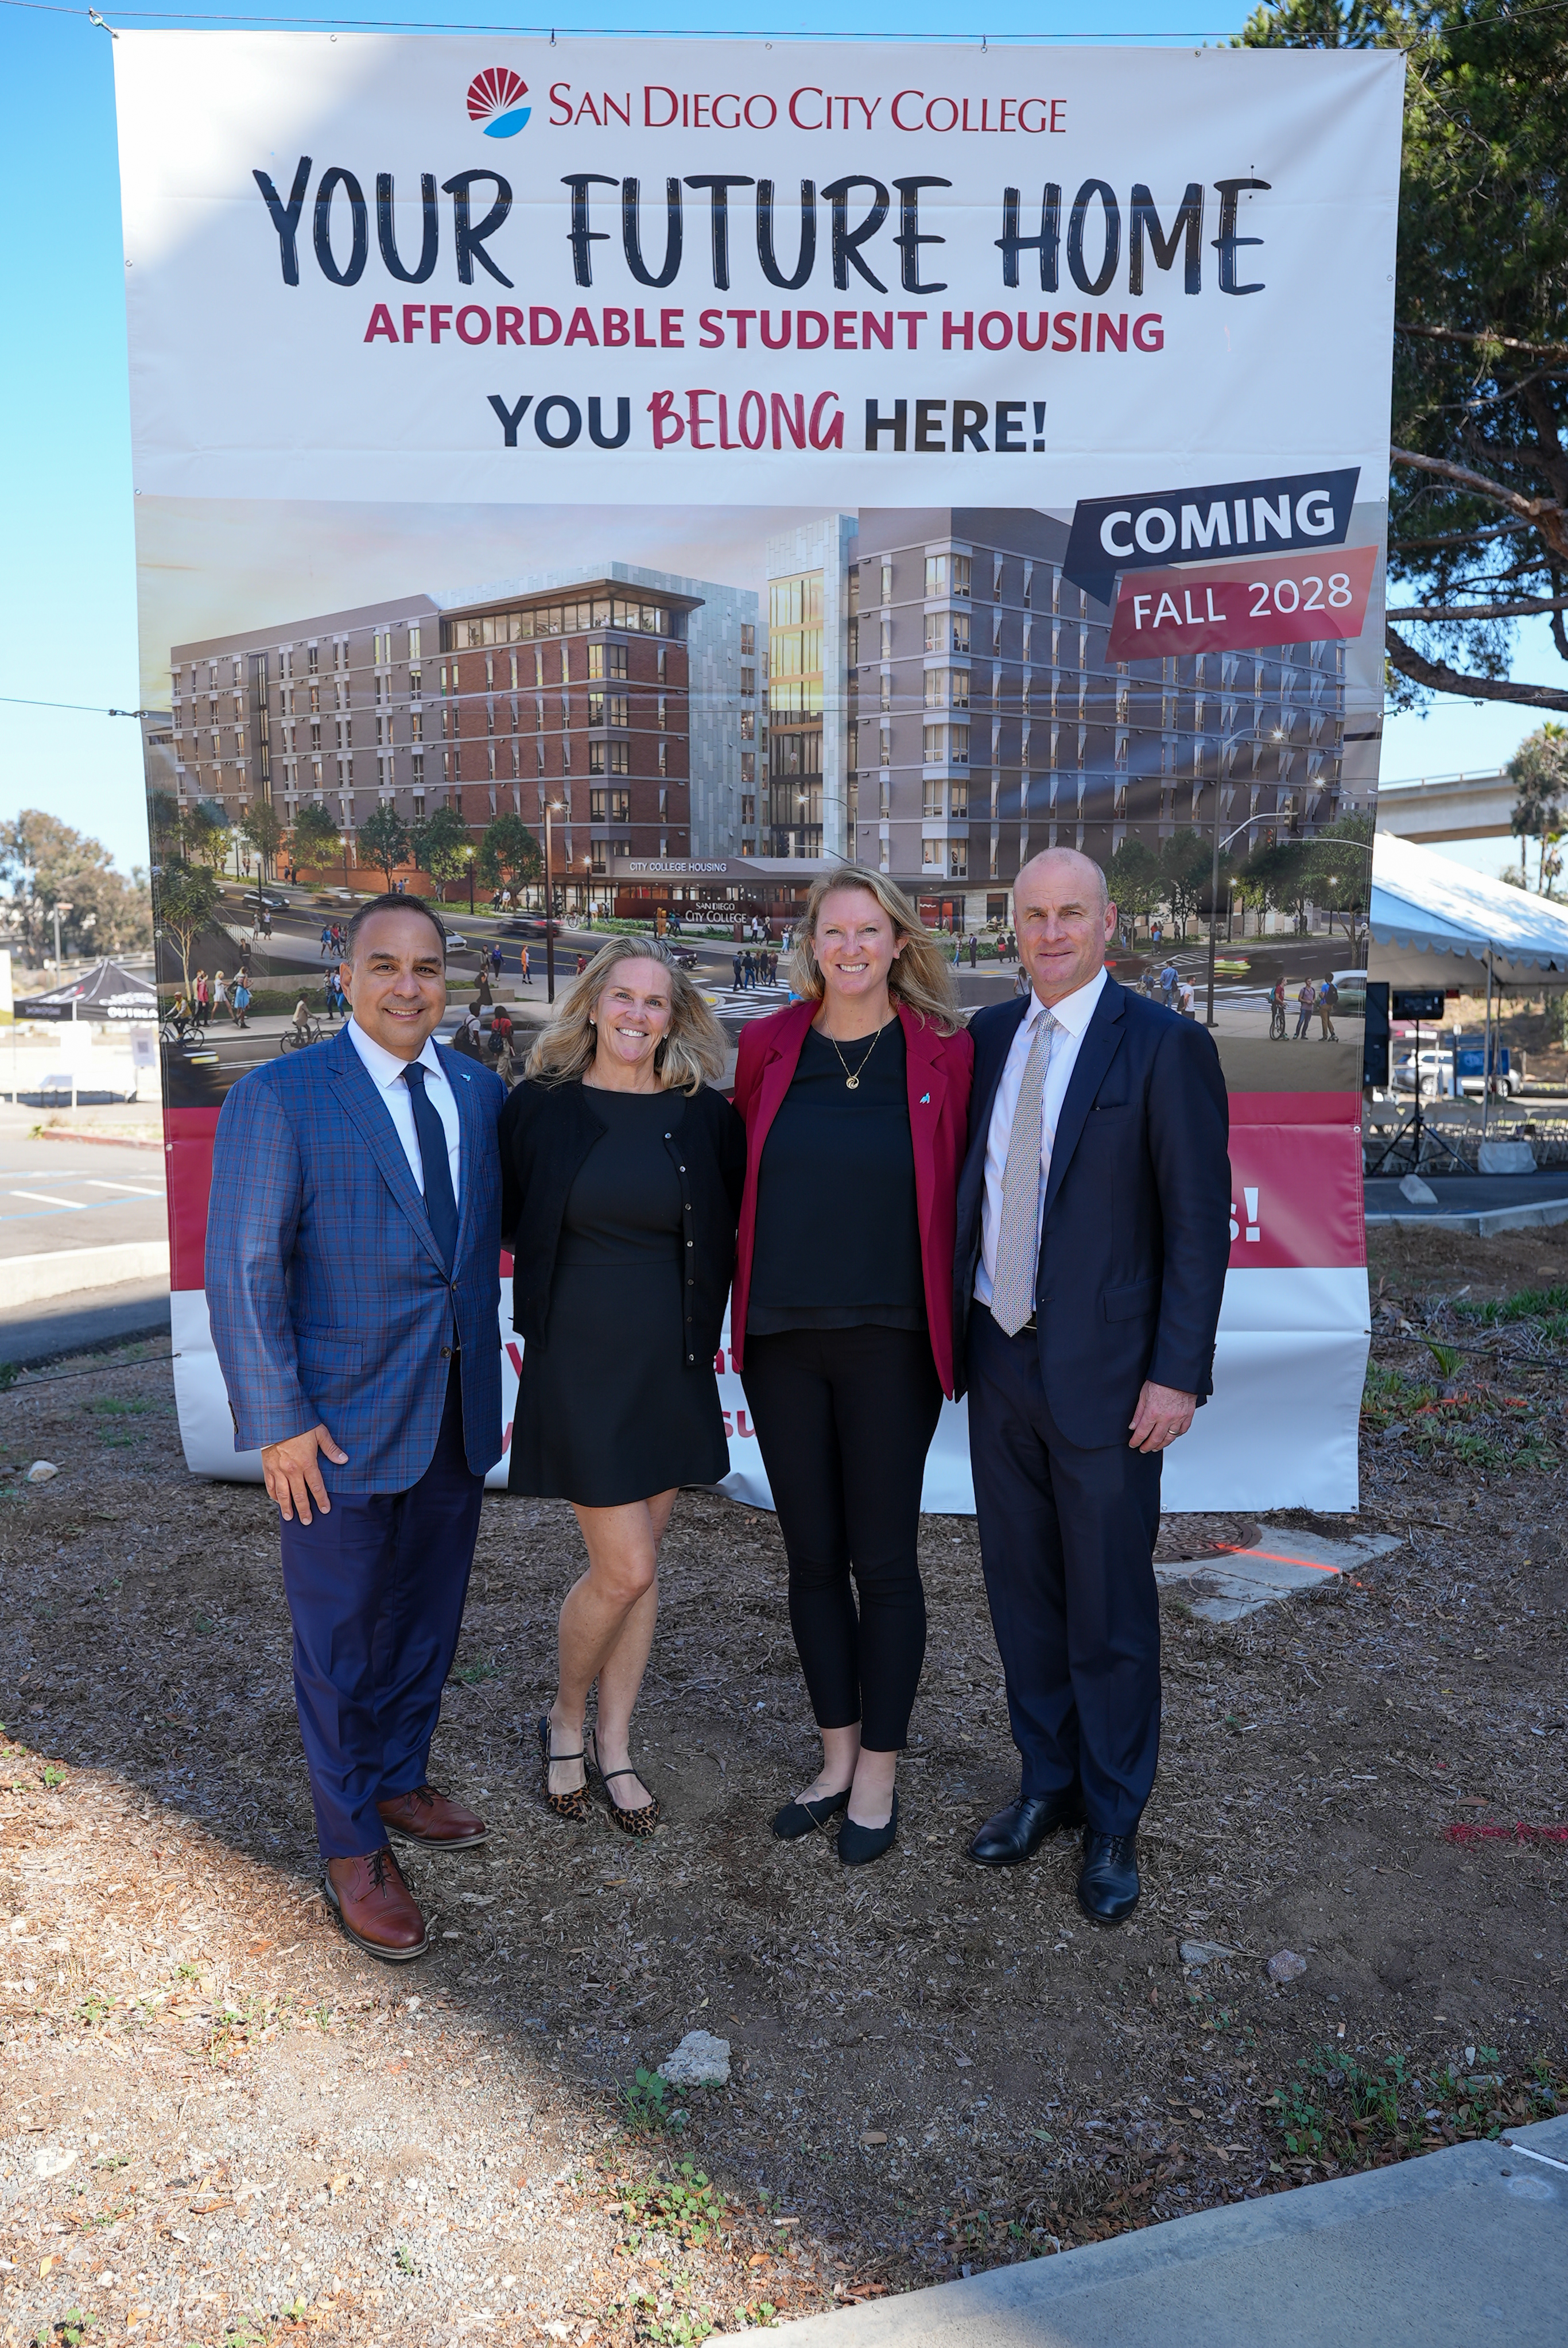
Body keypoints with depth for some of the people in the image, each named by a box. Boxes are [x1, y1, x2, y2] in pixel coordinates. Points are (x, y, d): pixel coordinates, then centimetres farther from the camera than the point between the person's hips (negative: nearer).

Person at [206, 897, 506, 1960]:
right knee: (343, 1638, 9)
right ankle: (353, 1850, 27)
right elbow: (245, 1271, -13)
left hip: (457, 1418, 5)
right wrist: (278, 1422, -15)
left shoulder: (482, 1093, 4)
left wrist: (494, 1389, 8)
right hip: (342, 1423, -5)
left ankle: (400, 1782, 42)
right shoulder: (280, 1098, -12)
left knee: (429, 1617, 19)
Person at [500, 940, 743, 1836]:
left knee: (641, 1564, 11)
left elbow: (728, 1233, 7)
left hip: (672, 1362, 3)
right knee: (624, 1568, -5)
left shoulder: (706, 1116, 0)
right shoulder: (541, 1107, -3)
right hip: (580, 1359, -3)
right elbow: (506, 1220, 6)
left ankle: (614, 1746, 29)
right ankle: (566, 1720, 23)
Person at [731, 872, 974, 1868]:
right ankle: (838, 1757, 29)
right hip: (781, 1337, 3)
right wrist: (741, 1305, 8)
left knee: (884, 1561, 4)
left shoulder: (945, 1052, -3)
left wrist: (957, 1319, -1)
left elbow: (965, 1188, 1)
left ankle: (880, 1774, 22)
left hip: (888, 1339, -3)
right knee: (813, 1556, 12)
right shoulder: (767, 1047, 4)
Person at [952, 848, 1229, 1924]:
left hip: (1104, 1371, -5)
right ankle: (1047, 1784, 35)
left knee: (1110, 1607, 7)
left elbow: (1199, 1221, -10)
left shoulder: (1166, 1047, -9)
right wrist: (959, 1329, 9)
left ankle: (1115, 1823, 26)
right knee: (1022, 1589, 16)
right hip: (999, 1357, 5)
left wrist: (1179, 1374, -13)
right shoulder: (989, 1036, 7)